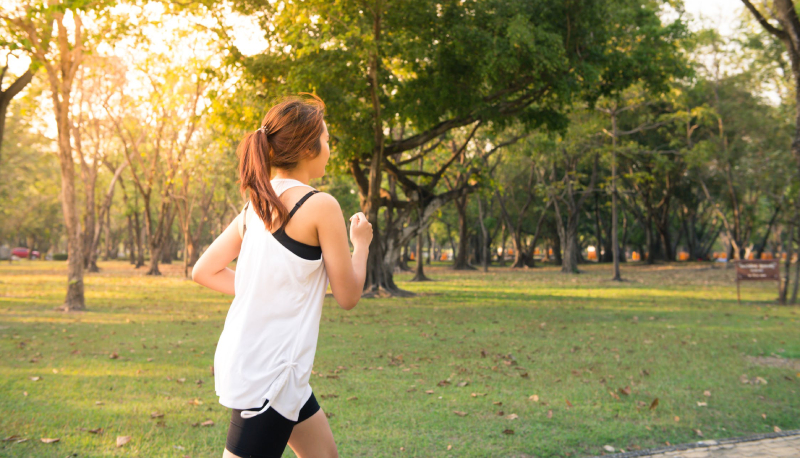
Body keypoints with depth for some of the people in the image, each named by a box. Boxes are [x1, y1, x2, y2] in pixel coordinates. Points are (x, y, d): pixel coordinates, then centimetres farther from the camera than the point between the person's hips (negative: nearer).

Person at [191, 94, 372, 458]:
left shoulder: (256, 205, 8)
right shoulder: (321, 206, -14)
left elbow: (203, 271, 12)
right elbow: (347, 296, -7)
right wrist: (361, 243, 9)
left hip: (243, 357, 9)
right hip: (267, 372, -9)